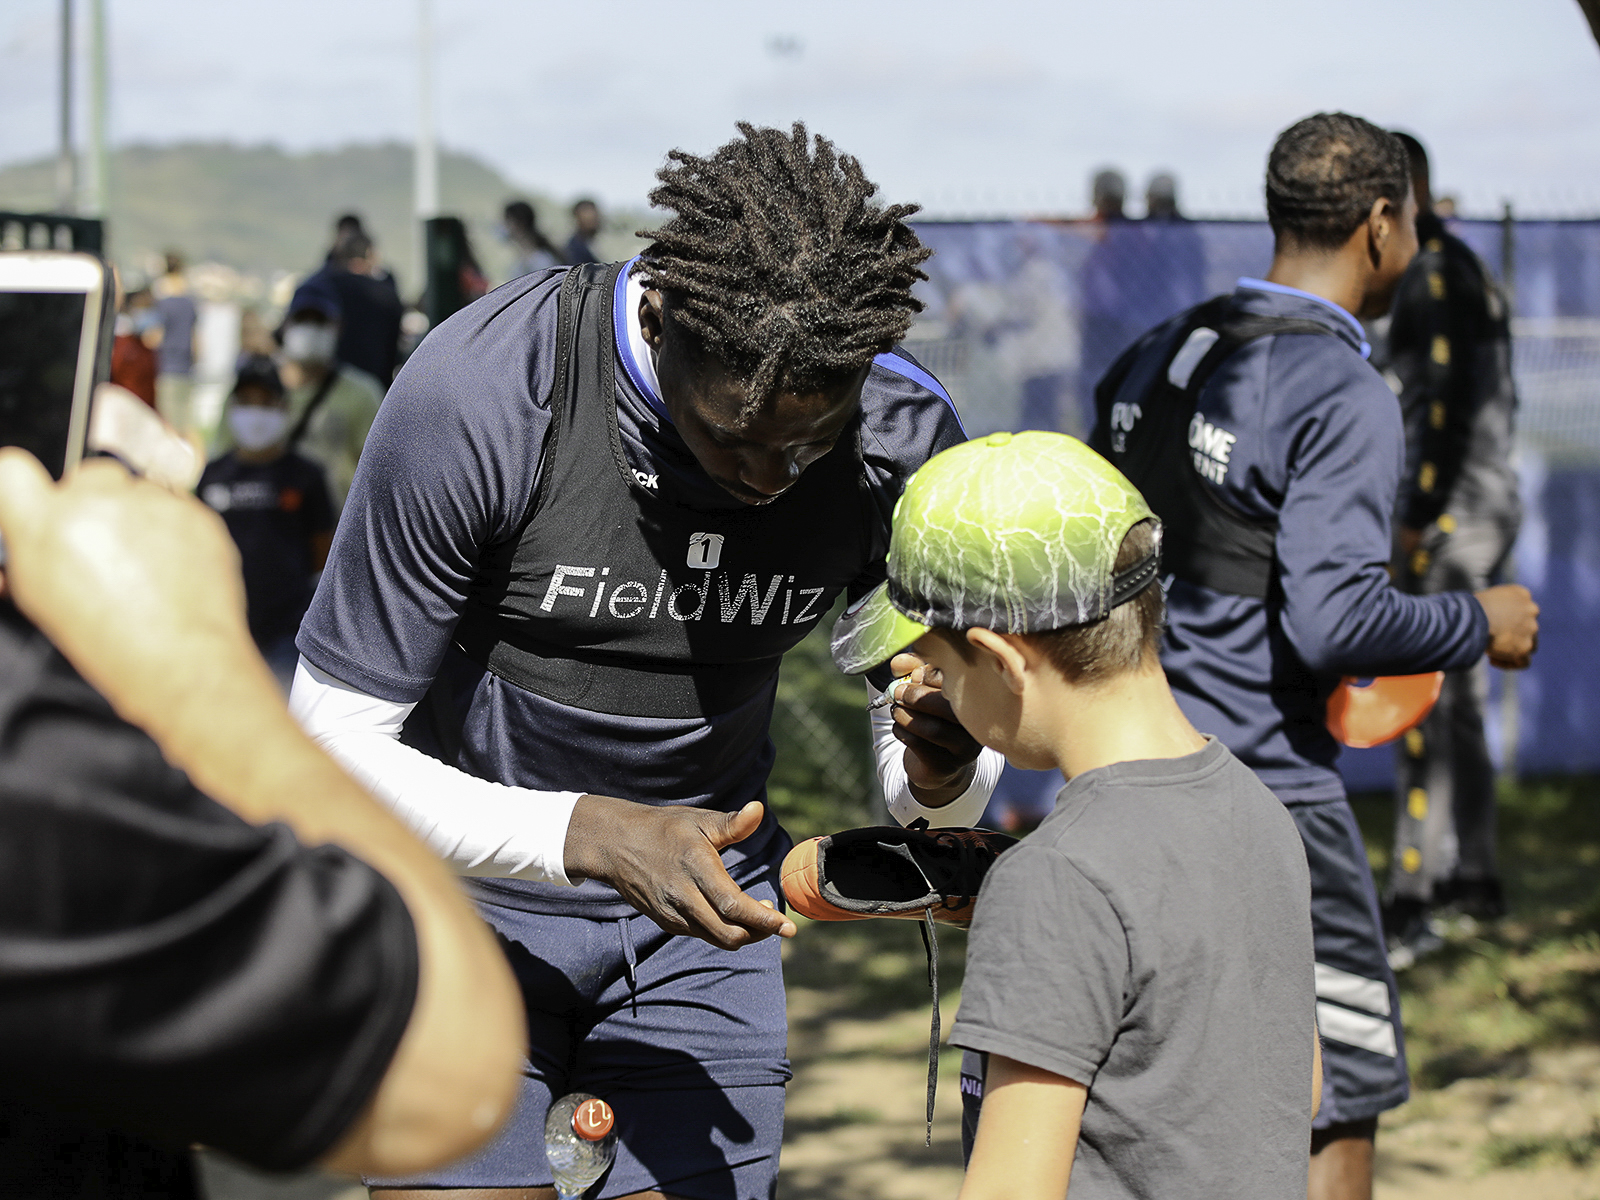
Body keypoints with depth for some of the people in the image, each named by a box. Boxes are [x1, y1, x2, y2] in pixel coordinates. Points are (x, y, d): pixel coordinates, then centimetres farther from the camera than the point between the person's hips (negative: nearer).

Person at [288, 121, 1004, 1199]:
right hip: (472, 882, -3)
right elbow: (336, 740, -21)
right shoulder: (478, 396, -27)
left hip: (700, 907, 3)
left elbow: (934, 791, -2)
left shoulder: (905, 438, -14)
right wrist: (589, 835, -34)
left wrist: (941, 772, -27)